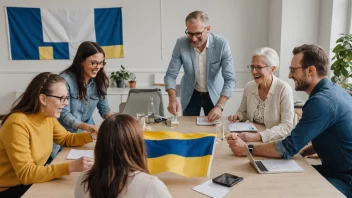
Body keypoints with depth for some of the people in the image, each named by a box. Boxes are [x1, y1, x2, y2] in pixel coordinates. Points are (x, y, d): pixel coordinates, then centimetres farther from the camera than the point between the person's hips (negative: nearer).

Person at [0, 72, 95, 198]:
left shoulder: (49, 118, -5)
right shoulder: (18, 124, -28)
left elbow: (66, 139, 13)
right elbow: (26, 173, -29)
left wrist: (92, 136, -6)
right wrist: (70, 167, -37)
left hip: (32, 181, 7)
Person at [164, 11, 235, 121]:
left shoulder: (221, 44, -24)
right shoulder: (181, 44, -20)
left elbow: (229, 79, -23)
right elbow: (170, 75, -15)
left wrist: (219, 106, -36)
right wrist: (172, 99, -33)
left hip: (213, 94, 0)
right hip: (190, 94, 1)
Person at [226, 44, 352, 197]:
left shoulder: (321, 101, -26)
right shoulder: (333, 89, 4)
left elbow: (289, 147, -24)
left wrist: (247, 149, -17)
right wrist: (302, 152, 5)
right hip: (338, 169, 9)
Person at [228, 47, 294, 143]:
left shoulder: (284, 89, -12)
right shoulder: (249, 86, 2)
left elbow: (287, 127, -16)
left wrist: (258, 136, -27)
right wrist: (237, 117, -5)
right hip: (251, 141, 5)